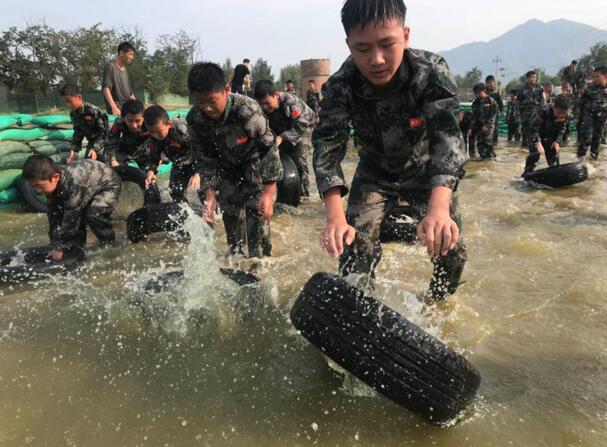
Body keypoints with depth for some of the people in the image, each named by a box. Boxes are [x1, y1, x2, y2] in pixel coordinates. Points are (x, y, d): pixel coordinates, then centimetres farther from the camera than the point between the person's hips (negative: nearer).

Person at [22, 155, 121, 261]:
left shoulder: (73, 185, -40)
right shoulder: (52, 183, -16)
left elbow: (70, 220, -34)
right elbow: (54, 216, -9)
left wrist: (60, 247, -26)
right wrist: (54, 245, -10)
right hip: (89, 188, 8)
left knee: (93, 216, -24)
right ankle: (77, 248, 11)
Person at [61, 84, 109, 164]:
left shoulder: (93, 110, -25)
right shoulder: (73, 114, -1)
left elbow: (103, 131, -23)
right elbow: (78, 132, 9)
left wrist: (95, 149, -29)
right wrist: (73, 149, 0)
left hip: (104, 141, -8)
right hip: (91, 142, 8)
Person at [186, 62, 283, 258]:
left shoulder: (247, 110, -37)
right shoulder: (194, 119, -24)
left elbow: (270, 148, -31)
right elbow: (205, 159, -12)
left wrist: (268, 193, -34)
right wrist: (210, 194, -22)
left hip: (254, 161, -4)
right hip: (226, 165, 4)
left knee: (256, 209, -13)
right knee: (229, 211, 6)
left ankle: (260, 258, 1)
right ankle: (236, 255, 25)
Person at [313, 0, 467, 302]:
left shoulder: (432, 71, -30)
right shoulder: (340, 87, -26)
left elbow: (447, 135, -41)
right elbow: (327, 146, -34)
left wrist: (439, 207, -59)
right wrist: (335, 216, -50)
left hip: (426, 170, 0)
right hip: (375, 172, 1)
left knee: (450, 247, -5)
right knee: (354, 244, -14)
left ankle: (438, 308, 24)